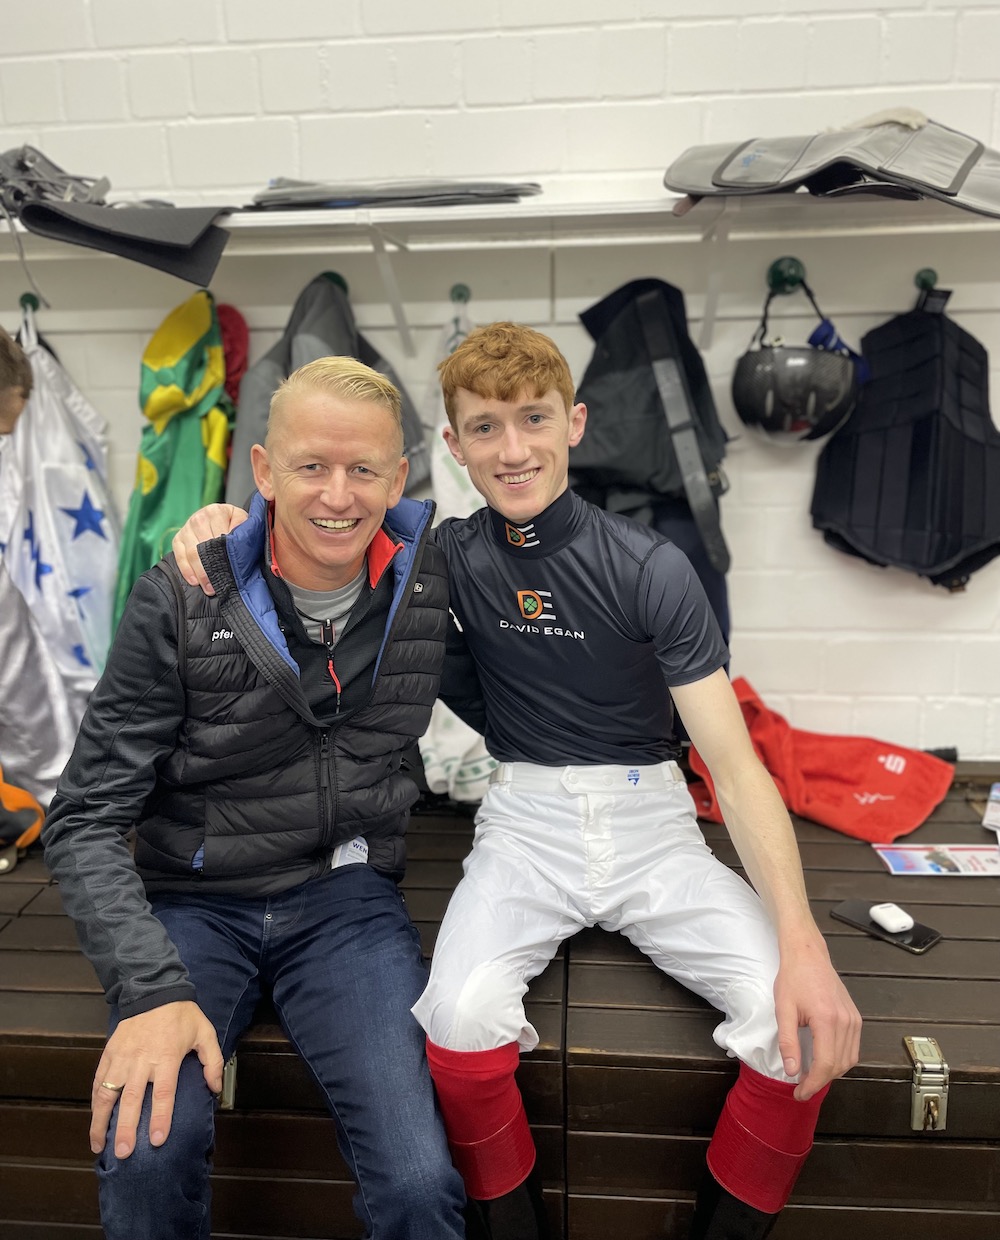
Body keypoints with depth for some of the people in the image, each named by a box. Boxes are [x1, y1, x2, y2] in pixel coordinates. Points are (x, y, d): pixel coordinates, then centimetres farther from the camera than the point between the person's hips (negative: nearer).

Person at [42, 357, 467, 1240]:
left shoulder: (431, 583, -3)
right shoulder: (181, 602, -10)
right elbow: (87, 820, -8)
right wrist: (151, 989, -21)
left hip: (348, 895, 1)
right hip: (196, 902, 0)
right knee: (147, 1156, -26)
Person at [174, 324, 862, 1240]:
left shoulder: (649, 569, -9)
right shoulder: (450, 557, 0)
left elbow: (736, 764, -11)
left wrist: (803, 943, -23)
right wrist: (231, 521, -11)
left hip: (651, 819, 0)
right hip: (528, 819, 1)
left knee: (804, 1024, -22)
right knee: (461, 1015, -28)